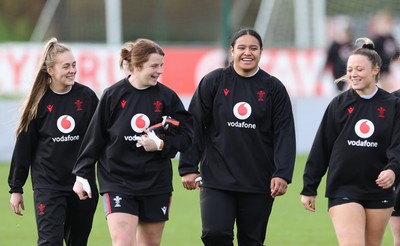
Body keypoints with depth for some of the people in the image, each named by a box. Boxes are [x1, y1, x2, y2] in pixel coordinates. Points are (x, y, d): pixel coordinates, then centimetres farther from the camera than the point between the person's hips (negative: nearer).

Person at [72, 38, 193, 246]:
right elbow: (95, 136, 2)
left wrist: (161, 145, -14)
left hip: (156, 182, 3)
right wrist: (82, 174, 3)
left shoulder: (167, 96, 0)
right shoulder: (113, 95, -5)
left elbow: (186, 134, 4)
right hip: (117, 182, -3)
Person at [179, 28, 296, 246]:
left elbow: (284, 134, 1)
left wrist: (282, 174, -9)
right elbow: (194, 127, 3)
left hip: (258, 183, 1)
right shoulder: (213, 82, 3)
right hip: (216, 179, -1)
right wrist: (188, 168, -2)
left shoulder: (273, 88, 4)